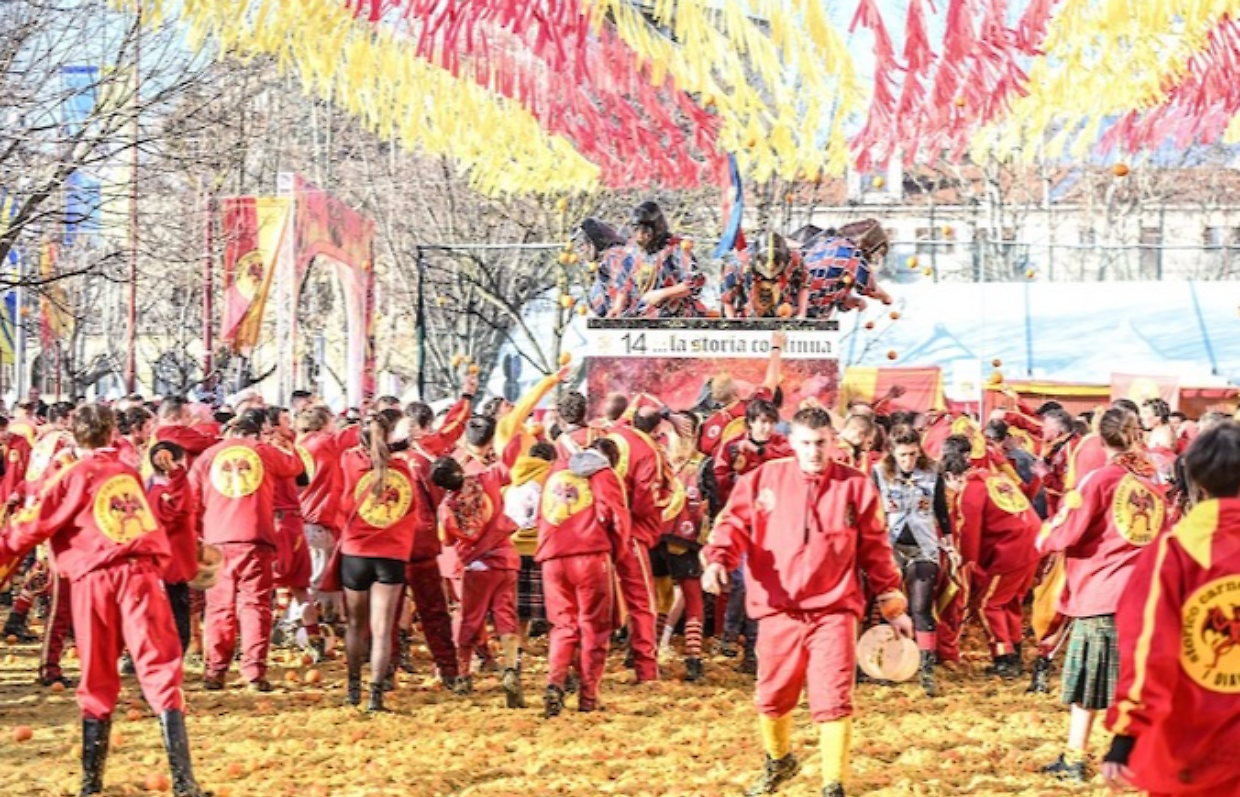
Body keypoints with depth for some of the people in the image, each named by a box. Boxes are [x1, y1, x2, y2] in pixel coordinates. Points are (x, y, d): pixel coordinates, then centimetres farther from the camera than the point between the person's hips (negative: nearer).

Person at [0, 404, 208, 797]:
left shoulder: (72, 476, 5)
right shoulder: (128, 472, 17)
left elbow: (34, 526, 2)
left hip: (94, 578, -1)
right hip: (140, 571, 1)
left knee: (97, 682, 10)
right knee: (161, 670, -3)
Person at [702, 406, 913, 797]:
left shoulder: (856, 486, 2)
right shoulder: (764, 479, 2)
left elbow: (875, 550, 8)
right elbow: (735, 523, -1)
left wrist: (892, 604, 10)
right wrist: (717, 559, -21)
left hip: (833, 610, -2)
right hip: (778, 610, 2)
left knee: (833, 701, -7)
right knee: (772, 696, 15)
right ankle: (779, 761, 42)